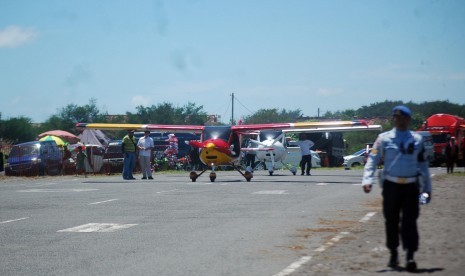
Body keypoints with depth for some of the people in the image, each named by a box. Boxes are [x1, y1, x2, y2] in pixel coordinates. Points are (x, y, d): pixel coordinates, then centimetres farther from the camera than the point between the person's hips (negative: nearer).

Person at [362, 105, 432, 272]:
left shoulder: (417, 139, 8)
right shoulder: (384, 138, 2)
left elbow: (423, 163, 13)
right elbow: (372, 159, -2)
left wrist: (427, 187, 11)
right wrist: (367, 180, -16)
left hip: (411, 186, 0)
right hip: (391, 185, 0)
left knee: (409, 221, -6)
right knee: (391, 221, 9)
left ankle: (410, 256, -8)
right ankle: (393, 254, 24)